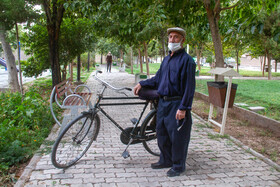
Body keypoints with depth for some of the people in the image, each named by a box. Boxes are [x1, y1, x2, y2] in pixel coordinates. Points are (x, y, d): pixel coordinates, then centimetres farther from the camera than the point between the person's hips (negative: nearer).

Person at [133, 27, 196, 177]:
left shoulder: (186, 60, -11)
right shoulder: (166, 59, 15)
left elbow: (189, 87, -16)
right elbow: (157, 79, 23)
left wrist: (183, 108, -20)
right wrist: (142, 84, 13)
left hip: (177, 104, -8)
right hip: (163, 103, 8)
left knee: (177, 136, 2)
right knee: (162, 134, 16)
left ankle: (178, 166, 19)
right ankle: (165, 160, 34)